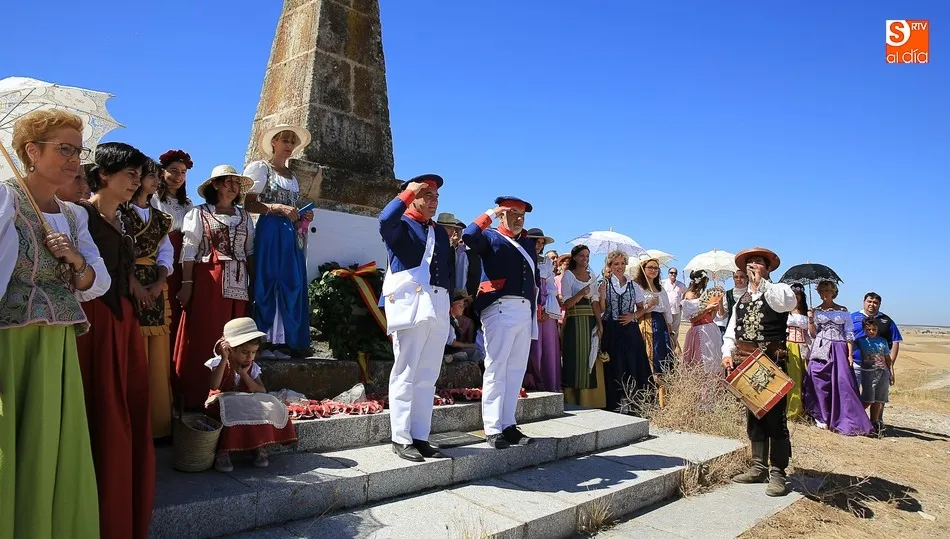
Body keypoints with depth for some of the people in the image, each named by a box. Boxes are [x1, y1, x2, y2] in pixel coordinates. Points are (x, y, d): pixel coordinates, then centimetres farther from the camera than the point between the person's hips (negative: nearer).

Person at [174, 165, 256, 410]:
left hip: (237, 284, 4)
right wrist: (187, 283, -11)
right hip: (207, 282, -4)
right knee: (203, 338, -5)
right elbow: (189, 250, -3)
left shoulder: (244, 216, 16)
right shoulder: (199, 213, 3)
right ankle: (196, 397, 2)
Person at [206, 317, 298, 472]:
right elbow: (214, 386, -27)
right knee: (230, 412, -38)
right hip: (222, 404, -4)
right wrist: (224, 359, -29)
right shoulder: (218, 363, -7)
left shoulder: (252, 368, 4)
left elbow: (262, 392, -6)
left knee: (265, 407, -23)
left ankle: (260, 447, -16)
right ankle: (222, 453, -30)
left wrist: (244, 374, -15)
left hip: (245, 406, 4)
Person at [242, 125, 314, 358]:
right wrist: (279, 208, -17)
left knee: (292, 284, 1)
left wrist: (303, 216, 4)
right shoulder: (261, 168, 2)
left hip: (292, 234, 7)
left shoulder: (292, 176, 22)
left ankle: (287, 340, 4)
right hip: (270, 232, -7)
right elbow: (248, 203, -8)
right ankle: (264, 341, -7)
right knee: (269, 283, -9)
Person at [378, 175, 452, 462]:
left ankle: (420, 437, 14)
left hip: (438, 306, 7)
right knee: (406, 374, -4)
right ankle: (401, 439, 3)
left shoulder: (441, 232, 24)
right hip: (410, 303, -6)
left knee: (428, 376, 7)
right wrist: (407, 192, -9)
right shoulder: (400, 225, 4)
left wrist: (453, 300, 11)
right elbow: (385, 219, -20)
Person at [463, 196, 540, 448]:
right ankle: (493, 429, -1)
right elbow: (469, 236, -17)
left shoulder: (529, 243, 23)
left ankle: (509, 424, 15)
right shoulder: (491, 237, 4)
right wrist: (490, 214, -8)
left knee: (516, 370, 8)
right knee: (496, 369, -4)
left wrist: (536, 306, 15)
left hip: (525, 311, 7)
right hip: (500, 309, -6)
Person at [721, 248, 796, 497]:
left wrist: (761, 282, -18)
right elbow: (731, 332, 16)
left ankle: (777, 473, 5)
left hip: (772, 364, -6)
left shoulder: (778, 290, 1)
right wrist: (727, 353, -1)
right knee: (753, 417, 13)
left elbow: (789, 302, -26)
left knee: (775, 418, -4)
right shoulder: (741, 299, 18)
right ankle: (759, 467, 23)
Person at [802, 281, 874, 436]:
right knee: (820, 384, -2)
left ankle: (846, 421, -2)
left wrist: (850, 354, -3)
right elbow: (813, 334, 9)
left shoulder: (843, 311, 8)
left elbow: (849, 334, 5)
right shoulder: (816, 311, 11)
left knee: (842, 384, -8)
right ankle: (821, 417, 7)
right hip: (820, 350, 1)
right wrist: (810, 320, -7)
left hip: (839, 350, -1)